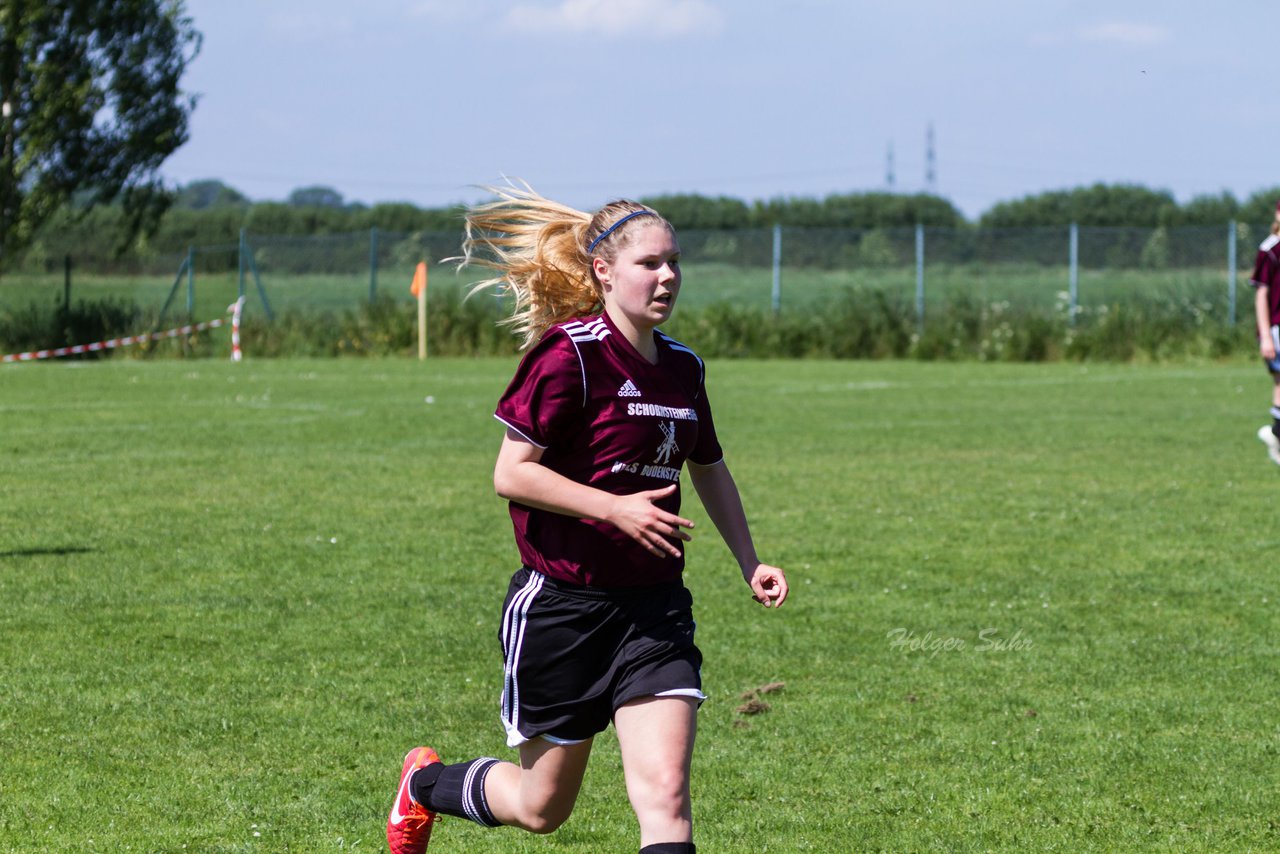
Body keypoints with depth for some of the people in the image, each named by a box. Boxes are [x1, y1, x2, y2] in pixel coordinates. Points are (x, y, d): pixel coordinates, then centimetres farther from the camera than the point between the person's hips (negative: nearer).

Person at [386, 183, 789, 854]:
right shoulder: (570, 354, -14)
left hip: (654, 609, 5)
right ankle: (427, 784, 42)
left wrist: (750, 562, 16)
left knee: (665, 792, -12)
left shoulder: (683, 367, 7)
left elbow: (709, 469, 24)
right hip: (561, 607, -5)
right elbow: (511, 473, -17)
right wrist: (615, 508, -24)